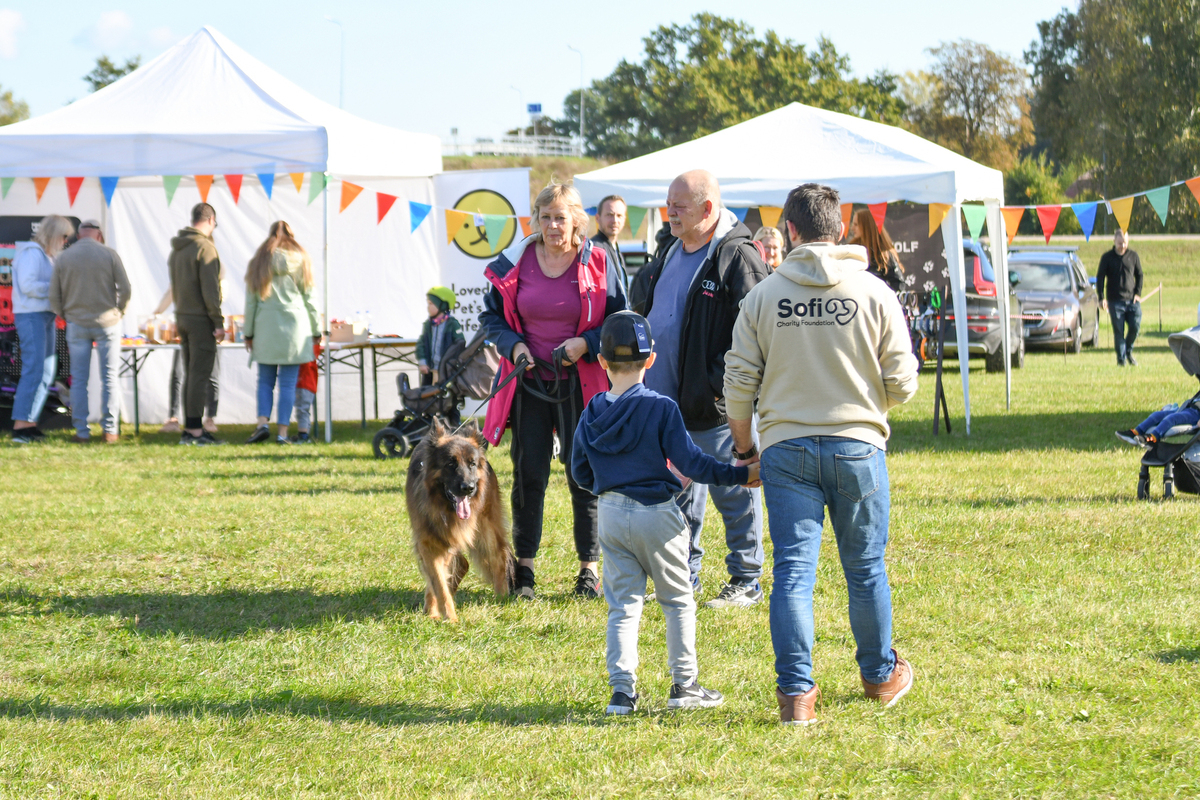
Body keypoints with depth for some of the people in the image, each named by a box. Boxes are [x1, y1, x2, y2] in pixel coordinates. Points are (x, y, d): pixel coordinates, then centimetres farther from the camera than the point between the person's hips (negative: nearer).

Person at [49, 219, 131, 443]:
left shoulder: (64, 258, 2)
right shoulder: (109, 254, -4)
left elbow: (54, 296, 3)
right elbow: (125, 288, -6)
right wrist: (119, 312, 8)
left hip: (76, 324, 1)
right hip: (107, 323, -1)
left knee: (79, 380, 5)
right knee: (110, 378, 4)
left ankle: (82, 431, 3)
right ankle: (110, 430, 1)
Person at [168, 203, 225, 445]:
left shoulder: (177, 249, 14)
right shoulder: (205, 248, -14)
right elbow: (210, 290, -17)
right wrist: (218, 322, -14)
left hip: (182, 316, 8)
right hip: (200, 320, -8)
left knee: (190, 375, 12)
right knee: (199, 375, -7)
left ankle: (190, 428, 13)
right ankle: (195, 429, -8)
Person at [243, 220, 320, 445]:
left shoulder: (258, 262, 6)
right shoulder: (300, 260, 5)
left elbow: (251, 300, 7)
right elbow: (308, 298, 7)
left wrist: (248, 333, 12)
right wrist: (316, 330, 15)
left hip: (266, 326, 1)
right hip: (295, 325, -1)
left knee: (265, 380, 9)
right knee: (288, 382, 0)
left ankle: (263, 423, -9)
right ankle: (282, 431, -5)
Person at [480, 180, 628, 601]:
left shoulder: (597, 263, -3)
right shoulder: (516, 262, 2)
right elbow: (491, 314, 11)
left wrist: (586, 344, -14)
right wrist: (512, 345, -6)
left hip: (579, 384, -2)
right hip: (529, 383, 2)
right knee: (528, 475, 3)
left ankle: (590, 568, 11)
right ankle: (523, 567, 13)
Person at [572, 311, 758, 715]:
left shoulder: (592, 413, 1)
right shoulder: (661, 409, -13)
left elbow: (580, 472, 9)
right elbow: (690, 461, -15)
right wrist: (740, 475, -8)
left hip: (611, 515, 4)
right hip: (657, 515, -4)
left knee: (622, 605, 8)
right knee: (678, 601, 10)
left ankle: (621, 690, 0)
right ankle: (684, 684, 13)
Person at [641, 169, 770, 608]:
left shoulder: (737, 257, -15)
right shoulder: (674, 251, 13)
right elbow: (653, 314, 23)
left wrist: (724, 386, -21)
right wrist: (647, 380, 17)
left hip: (715, 407, -9)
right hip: (667, 398, 9)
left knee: (733, 493, 1)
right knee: (679, 490, 15)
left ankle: (746, 580, 10)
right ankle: (685, 576, 25)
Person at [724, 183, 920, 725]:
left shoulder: (763, 296, -1)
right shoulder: (874, 294, -3)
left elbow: (739, 381, 0)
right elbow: (902, 383, -2)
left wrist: (743, 443, 15)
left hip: (786, 449, 0)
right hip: (858, 446, 0)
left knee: (794, 570, 1)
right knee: (865, 569, 14)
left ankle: (795, 691, -5)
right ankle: (880, 675, 29)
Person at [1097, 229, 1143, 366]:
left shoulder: (1133, 256, 9)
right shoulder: (1107, 257, 3)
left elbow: (1139, 275, 16)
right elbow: (1100, 278, 3)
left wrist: (1138, 293, 4)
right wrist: (1101, 298, -5)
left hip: (1132, 300, 2)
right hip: (1115, 301, -2)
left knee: (1135, 326, -7)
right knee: (1119, 331, -4)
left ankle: (1128, 351, 17)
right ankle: (1121, 358, 3)